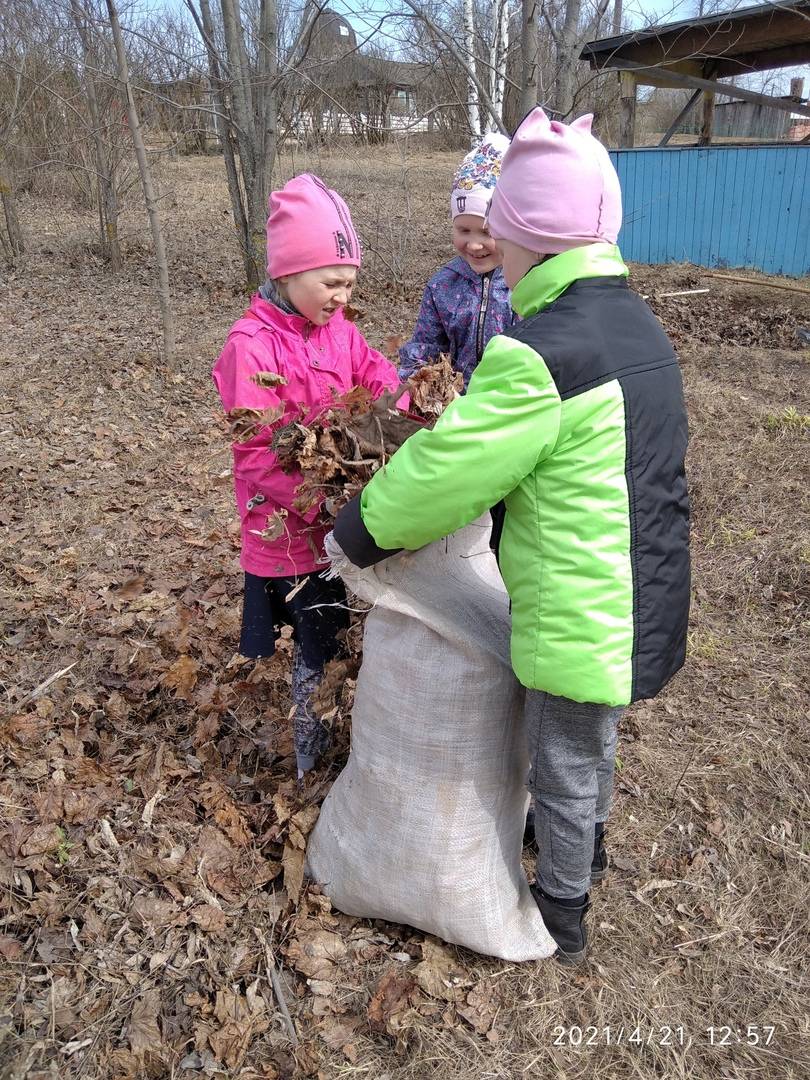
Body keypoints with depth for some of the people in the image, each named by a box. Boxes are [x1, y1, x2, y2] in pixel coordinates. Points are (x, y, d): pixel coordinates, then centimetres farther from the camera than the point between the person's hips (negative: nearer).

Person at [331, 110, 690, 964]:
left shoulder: (539, 354, -26)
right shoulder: (638, 326, 3)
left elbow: (444, 470, -19)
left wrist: (359, 531, -4)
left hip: (580, 618, -9)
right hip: (640, 604, 9)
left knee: (562, 769, 15)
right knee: (595, 738, 31)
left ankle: (562, 917, 39)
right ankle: (587, 843, 58)